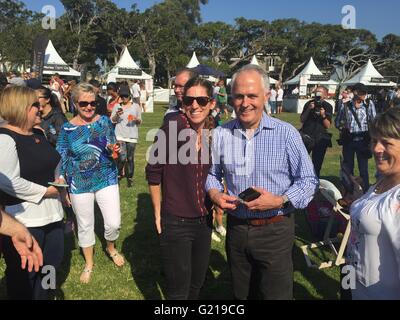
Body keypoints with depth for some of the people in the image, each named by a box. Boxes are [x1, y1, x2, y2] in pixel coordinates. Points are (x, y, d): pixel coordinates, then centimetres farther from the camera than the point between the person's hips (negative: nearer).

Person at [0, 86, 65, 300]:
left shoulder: (38, 134, 11)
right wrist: (44, 191, -19)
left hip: (50, 212, 9)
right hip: (23, 218, -9)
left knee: (52, 263, 21)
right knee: (24, 273, 9)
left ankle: (42, 296, 43)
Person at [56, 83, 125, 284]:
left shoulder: (105, 121, -3)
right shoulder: (68, 128, -6)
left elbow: (113, 149, 6)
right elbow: (61, 159, 2)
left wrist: (113, 150, -18)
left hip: (106, 179, 1)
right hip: (79, 184, 0)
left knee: (114, 223, -2)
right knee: (85, 226, 13)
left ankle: (111, 248, 34)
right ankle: (89, 264, 37)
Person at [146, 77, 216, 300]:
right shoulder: (171, 128, -17)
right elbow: (153, 172, -9)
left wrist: (217, 203, 10)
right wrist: (158, 213, -5)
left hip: (205, 221, 5)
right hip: (175, 222, -4)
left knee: (198, 283, 23)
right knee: (178, 290, 11)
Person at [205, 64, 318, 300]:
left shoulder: (286, 134, -11)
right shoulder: (220, 134, -1)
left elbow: (308, 181, -6)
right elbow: (212, 173, 12)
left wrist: (279, 201, -21)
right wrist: (214, 193, -8)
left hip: (275, 230, -3)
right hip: (236, 229, 3)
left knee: (277, 294, 12)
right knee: (241, 295, 22)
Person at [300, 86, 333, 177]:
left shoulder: (328, 107, 4)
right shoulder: (309, 103, 5)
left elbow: (327, 126, 1)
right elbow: (302, 120, 2)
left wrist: (323, 115, -16)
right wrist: (308, 109, -11)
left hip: (320, 139, 0)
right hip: (307, 136, 0)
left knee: (317, 165, 4)